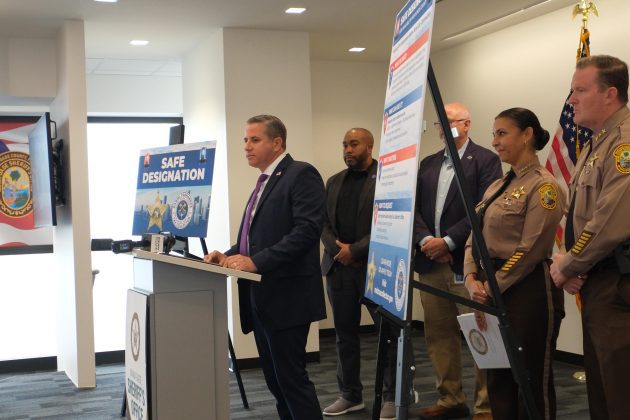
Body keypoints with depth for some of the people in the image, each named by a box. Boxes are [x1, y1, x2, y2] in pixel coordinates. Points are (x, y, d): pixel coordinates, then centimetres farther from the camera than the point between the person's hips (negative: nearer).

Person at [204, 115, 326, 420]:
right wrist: (229, 255, 4)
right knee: (275, 380, 12)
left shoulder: (301, 175, -9)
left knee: (292, 378, -6)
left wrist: (257, 261, -25)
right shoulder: (265, 182, 19)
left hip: (286, 296, -9)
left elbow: (307, 229, -21)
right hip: (261, 296, 9)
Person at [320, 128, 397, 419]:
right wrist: (337, 248, -8)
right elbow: (324, 223, 12)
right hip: (338, 267, 6)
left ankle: (392, 397, 11)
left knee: (389, 333, 0)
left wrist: (355, 251, -14)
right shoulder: (334, 182, 15)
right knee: (345, 334, 10)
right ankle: (350, 395, 20)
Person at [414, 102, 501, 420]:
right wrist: (426, 240, -7)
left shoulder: (485, 159, -1)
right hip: (431, 262, 6)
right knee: (439, 336, 10)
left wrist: (448, 241, -15)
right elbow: (414, 206, 10)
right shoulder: (428, 163, 17)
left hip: (468, 261, -6)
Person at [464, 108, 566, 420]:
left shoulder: (543, 186, -10)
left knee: (533, 382, 3)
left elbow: (530, 251, -16)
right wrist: (472, 280, -5)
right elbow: (475, 239, 12)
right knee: (498, 380, 13)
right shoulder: (497, 187, 14)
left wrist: (492, 287, -14)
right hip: (492, 294, 8)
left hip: (528, 294, -8)